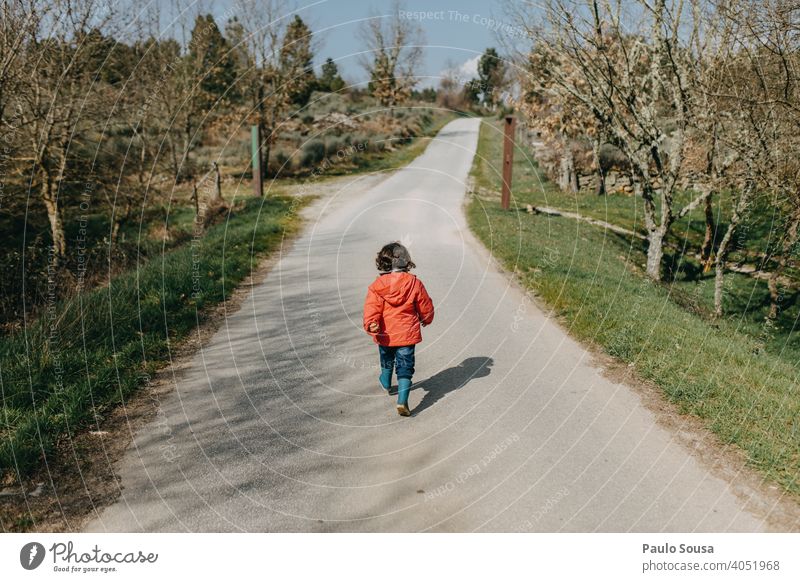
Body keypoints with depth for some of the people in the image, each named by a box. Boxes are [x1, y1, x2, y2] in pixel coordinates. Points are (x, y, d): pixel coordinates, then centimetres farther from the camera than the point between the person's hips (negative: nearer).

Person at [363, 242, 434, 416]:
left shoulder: (377, 286, -10)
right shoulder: (414, 283, -8)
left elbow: (371, 308, -22)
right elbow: (426, 307, 2)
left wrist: (371, 324, -21)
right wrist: (426, 319, 19)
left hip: (385, 335, 2)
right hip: (407, 334, -1)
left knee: (387, 361, 27)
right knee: (405, 367, 4)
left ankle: (386, 384, 53)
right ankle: (402, 401, -9)